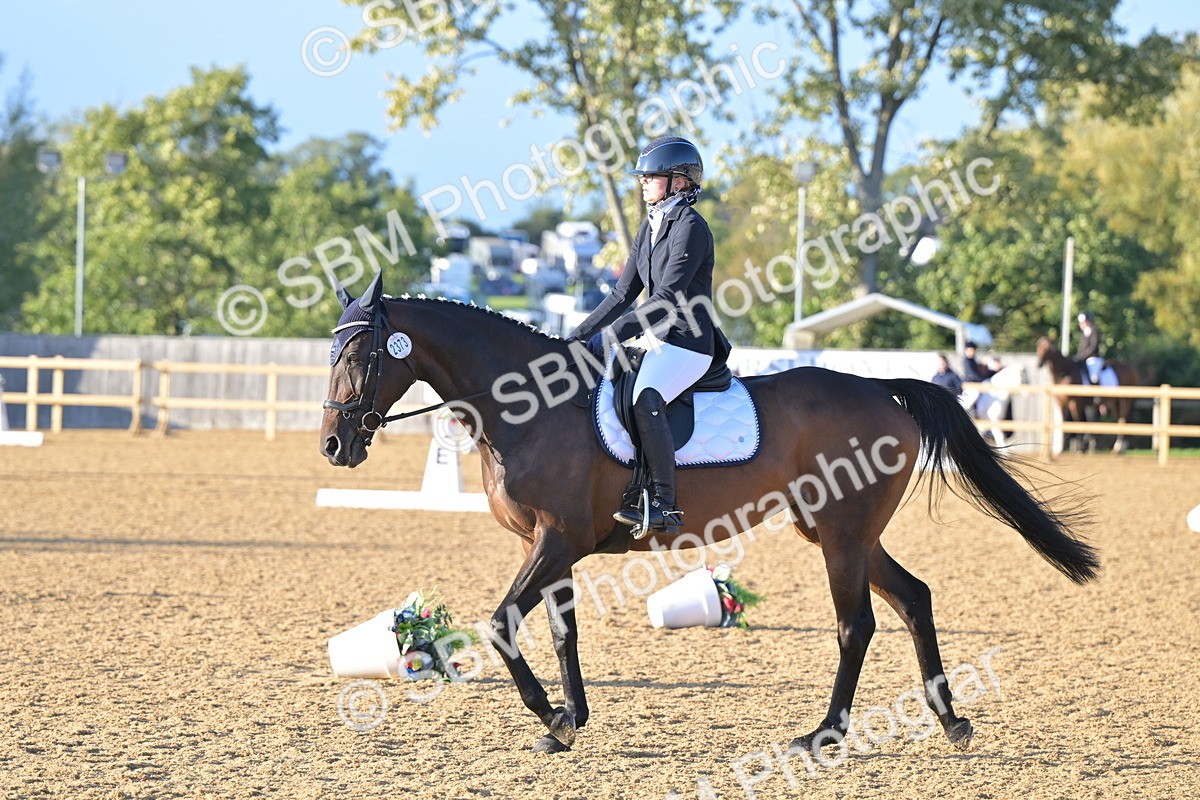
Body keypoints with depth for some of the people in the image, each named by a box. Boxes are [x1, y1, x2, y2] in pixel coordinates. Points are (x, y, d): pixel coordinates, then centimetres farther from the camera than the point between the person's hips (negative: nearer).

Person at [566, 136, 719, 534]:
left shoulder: (690, 228, -14)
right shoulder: (650, 228, 15)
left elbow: (666, 298, -22)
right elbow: (624, 293, 18)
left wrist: (610, 335, -25)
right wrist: (580, 335, 10)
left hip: (688, 344, -10)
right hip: (656, 341, 10)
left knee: (646, 400, -34)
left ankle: (664, 505, -33)